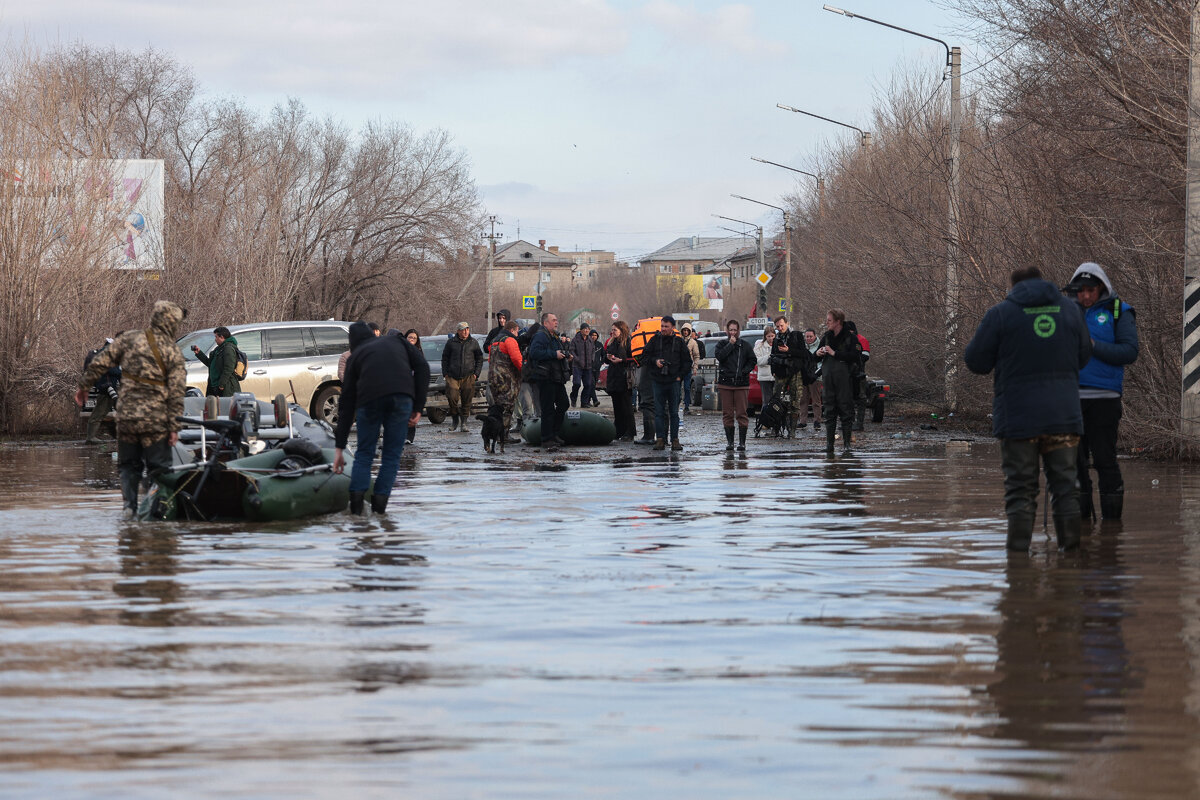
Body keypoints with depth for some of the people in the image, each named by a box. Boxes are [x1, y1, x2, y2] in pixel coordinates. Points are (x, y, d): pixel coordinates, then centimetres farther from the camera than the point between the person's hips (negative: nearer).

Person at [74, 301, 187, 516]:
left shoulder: (129, 339, 3)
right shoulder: (173, 353, -3)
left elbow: (100, 362, 5)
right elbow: (176, 392, -7)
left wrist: (84, 385, 18)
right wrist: (175, 426, -5)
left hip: (126, 417, 3)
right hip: (155, 421, -3)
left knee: (129, 466, 14)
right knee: (158, 468, 3)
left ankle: (130, 506, 3)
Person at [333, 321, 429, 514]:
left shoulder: (355, 357, 28)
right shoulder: (397, 341, 31)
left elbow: (346, 404, 26)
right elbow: (422, 366, 13)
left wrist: (339, 447, 27)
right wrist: (418, 407, 11)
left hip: (370, 397, 0)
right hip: (402, 395, 0)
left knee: (364, 453, 15)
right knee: (392, 455, 9)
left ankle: (356, 497, 1)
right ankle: (379, 503, 0)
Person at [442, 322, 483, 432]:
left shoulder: (473, 343, 7)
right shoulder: (451, 342, 5)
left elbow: (479, 359, 14)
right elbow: (445, 358, 13)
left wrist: (476, 373, 5)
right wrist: (445, 373, 5)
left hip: (468, 377, 0)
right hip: (452, 376, 0)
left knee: (467, 401, 0)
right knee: (452, 398, -9)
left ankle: (464, 422, 10)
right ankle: (455, 420, 11)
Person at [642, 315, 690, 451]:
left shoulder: (679, 342, 5)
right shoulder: (655, 340, 6)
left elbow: (687, 362, 10)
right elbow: (644, 357, 9)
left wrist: (680, 375, -1)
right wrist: (655, 361, -9)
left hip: (674, 382, -1)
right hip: (658, 381, 1)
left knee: (674, 413, 2)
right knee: (659, 412, 0)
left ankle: (675, 439, 5)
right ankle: (660, 439, 1)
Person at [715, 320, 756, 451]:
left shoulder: (745, 345, 7)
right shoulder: (722, 345, 8)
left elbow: (753, 360, 7)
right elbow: (720, 356, -10)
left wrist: (744, 371, -5)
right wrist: (730, 344, -9)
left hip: (741, 384, -1)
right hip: (725, 383, 1)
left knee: (742, 413, -4)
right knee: (727, 414, 2)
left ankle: (742, 442, -2)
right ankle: (729, 441, 8)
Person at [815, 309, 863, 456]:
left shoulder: (850, 337, -5)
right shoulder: (827, 337, 13)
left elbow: (855, 356, -18)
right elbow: (817, 355, 24)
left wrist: (834, 353, -17)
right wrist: (819, 353, 0)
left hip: (845, 378, -5)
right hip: (828, 377, 5)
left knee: (846, 409, -3)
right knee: (829, 410, 4)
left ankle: (847, 443, 1)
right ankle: (829, 443, 6)